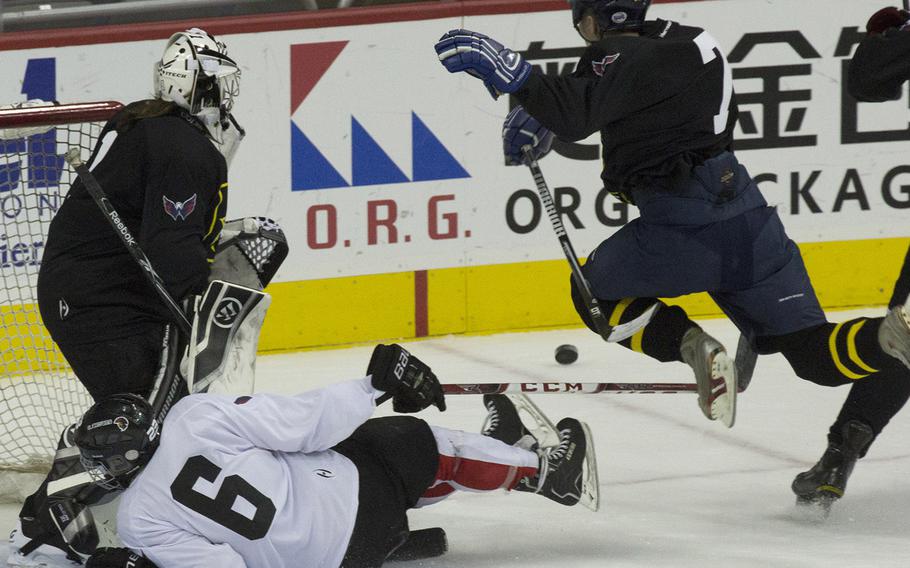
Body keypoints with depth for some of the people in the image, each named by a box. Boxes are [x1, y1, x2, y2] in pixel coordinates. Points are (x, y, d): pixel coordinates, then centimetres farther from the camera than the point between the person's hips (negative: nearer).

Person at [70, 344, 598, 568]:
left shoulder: (139, 523, -13)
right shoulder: (193, 418, -14)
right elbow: (301, 422, -12)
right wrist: (377, 383, -1)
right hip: (354, 486, -1)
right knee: (416, 442, 29)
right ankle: (547, 471, 43)